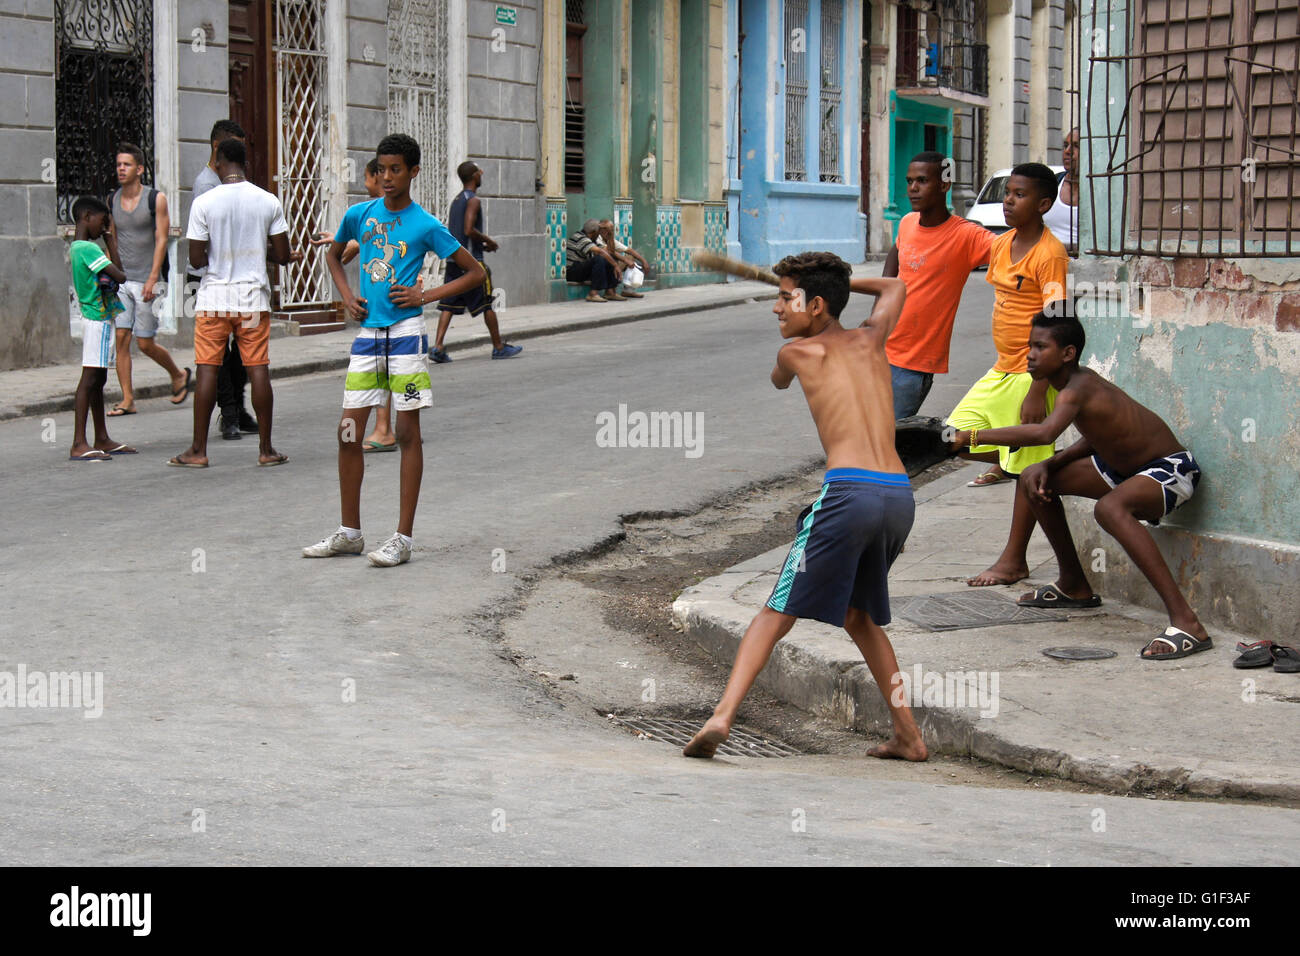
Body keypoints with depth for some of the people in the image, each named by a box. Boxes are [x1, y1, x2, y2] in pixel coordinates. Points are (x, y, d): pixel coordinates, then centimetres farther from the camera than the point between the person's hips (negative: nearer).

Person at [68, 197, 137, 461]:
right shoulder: (88, 248, -16)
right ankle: (79, 444, -15)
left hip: (100, 318, 11)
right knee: (90, 378, -12)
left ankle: (102, 439, 22)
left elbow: (117, 268, 18)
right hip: (97, 319, -11)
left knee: (98, 379, 15)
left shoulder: (78, 247, 15)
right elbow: (119, 276, -19)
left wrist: (109, 238, 19)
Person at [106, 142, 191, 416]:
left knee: (146, 344, -2)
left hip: (147, 281, -4)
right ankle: (127, 400, -2)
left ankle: (178, 375, 25)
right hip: (121, 280, 4)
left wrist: (153, 278, -16)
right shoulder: (112, 200, 8)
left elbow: (161, 240, -9)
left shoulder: (156, 199, -6)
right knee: (120, 338, -6)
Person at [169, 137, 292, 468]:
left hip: (214, 297, -1)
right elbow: (283, 255, 2)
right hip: (254, 296, 1)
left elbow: (196, 259, -6)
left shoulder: (204, 203, -7)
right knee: (258, 369, 4)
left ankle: (198, 450, 4)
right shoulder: (268, 201, -1)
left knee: (207, 369, 3)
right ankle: (266, 449, 7)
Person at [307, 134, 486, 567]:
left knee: (407, 432, -1)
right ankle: (349, 533, 14)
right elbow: (333, 255, 26)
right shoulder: (359, 215, 7)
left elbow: (476, 272, 1)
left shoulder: (426, 226, -4)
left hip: (405, 332, -4)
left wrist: (426, 296, -8)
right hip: (368, 332, 4)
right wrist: (347, 296, 9)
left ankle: (403, 538, 2)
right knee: (348, 431, 3)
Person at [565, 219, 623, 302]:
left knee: (611, 260, 6)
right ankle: (593, 294, -34)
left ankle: (610, 292, -4)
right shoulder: (581, 238, -18)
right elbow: (599, 252, -27)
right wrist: (615, 265, -24)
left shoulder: (591, 240, 14)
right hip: (571, 272, -10)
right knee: (599, 259, -31)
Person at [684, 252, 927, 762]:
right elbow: (895, 287, 43)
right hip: (900, 496, 5)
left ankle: (722, 716, -16)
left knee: (777, 613, -1)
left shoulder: (796, 351, 9)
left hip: (849, 491, -5)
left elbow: (778, 380, 36)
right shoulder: (870, 340, 20)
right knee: (858, 615, 24)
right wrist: (839, 280, 44)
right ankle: (908, 734, 22)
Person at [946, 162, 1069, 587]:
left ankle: (1014, 561, 7)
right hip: (1001, 370, 9)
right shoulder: (1001, 245, 9)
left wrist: (1038, 392, -23)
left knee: (1027, 467, -1)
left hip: (1032, 375, -9)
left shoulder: (1049, 254, -17)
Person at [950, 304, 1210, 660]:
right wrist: (1049, 465, -2)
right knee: (1034, 480, 12)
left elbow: (1044, 433, -48)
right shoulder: (1077, 382, 1)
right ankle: (1074, 586, 31)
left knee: (1110, 507, -41)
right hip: (1124, 466, 11)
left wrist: (974, 436, -45)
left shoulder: (1077, 387, -28)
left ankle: (1186, 622, -41)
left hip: (1172, 469, -11)